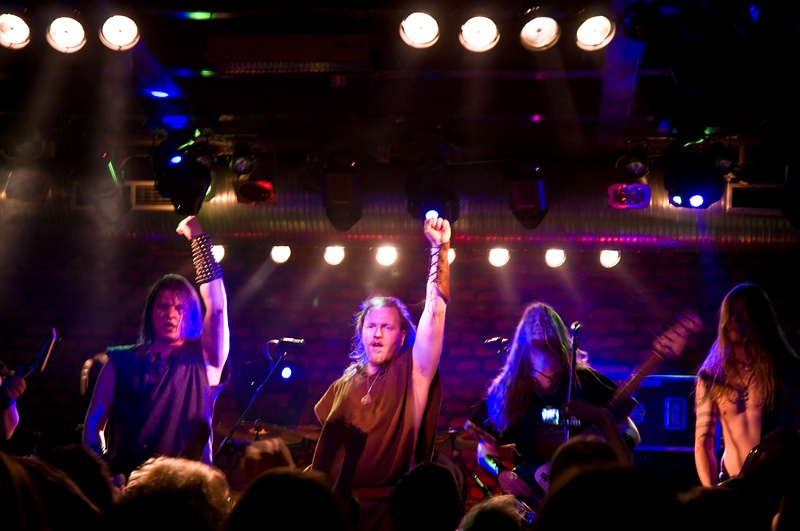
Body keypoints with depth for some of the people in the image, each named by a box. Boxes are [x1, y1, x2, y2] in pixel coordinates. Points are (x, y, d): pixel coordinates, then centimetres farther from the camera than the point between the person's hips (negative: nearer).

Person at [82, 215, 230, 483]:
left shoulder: (203, 360, 9)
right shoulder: (122, 361, 14)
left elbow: (216, 307, -2)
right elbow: (94, 422, 12)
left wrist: (199, 240, -2)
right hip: (125, 478, 1)